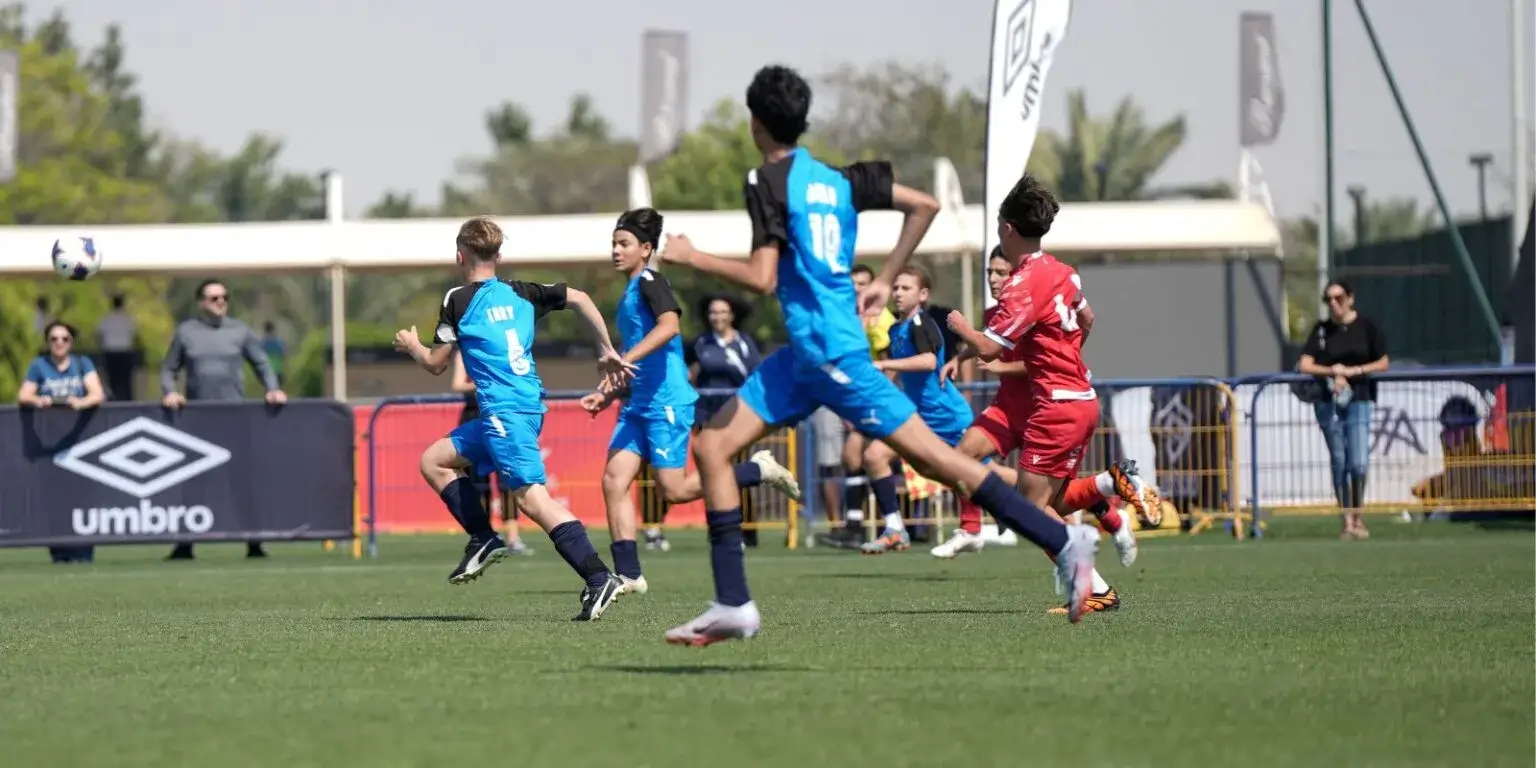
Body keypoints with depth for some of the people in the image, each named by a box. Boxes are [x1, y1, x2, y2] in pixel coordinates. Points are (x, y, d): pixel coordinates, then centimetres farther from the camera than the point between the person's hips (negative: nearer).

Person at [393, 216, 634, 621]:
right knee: (434, 460, 15)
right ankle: (484, 539, 5)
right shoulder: (520, 293, 14)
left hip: (504, 412, -8)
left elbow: (436, 364, 1)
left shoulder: (459, 299, -4)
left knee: (532, 496, -14)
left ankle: (599, 578, -21)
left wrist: (411, 345, 23)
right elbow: (578, 298, 6)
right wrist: (607, 351, 11)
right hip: (529, 403, 8)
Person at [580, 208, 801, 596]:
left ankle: (759, 470, 7)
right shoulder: (630, 292, 20)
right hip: (638, 404, 9)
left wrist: (623, 361, -33)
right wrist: (609, 394, 21)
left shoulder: (649, 282, -8)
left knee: (674, 490, -9)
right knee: (614, 479, -3)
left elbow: (669, 324, -29)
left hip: (667, 401, -9)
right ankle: (628, 574, -4)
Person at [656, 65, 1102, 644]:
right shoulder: (834, 179, 13)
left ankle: (1065, 542, -6)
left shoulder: (768, 182, -10)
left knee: (935, 459, -6)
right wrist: (885, 282, 18)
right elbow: (923, 205, 13)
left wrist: (691, 257, -5)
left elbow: (762, 277, -18)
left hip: (831, 355, -9)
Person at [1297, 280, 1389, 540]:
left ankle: (1359, 517, 7)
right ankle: (1347, 521, 10)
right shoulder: (1322, 329, 6)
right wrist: (1332, 372, -14)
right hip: (1328, 401, 2)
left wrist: (1353, 371, -7)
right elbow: (1305, 365, 0)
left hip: (1359, 400, -2)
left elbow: (1383, 363, 5)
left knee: (1358, 463, -11)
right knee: (1338, 462, 4)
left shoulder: (1365, 327, 3)